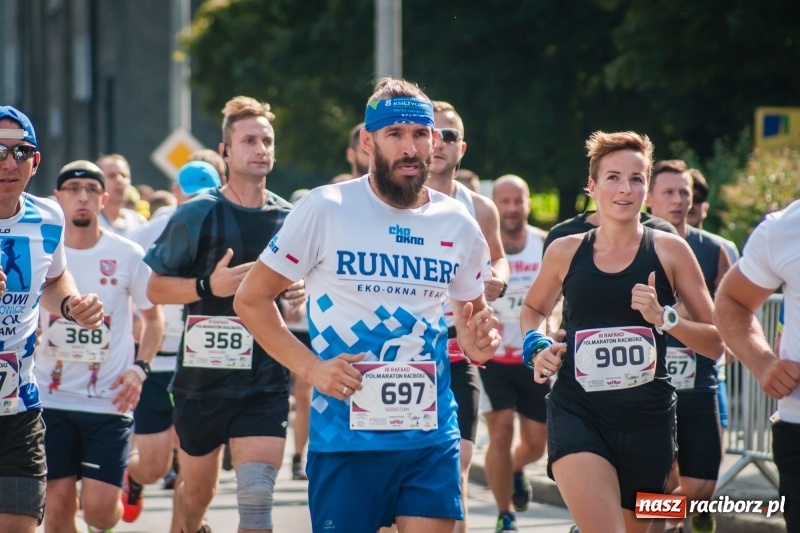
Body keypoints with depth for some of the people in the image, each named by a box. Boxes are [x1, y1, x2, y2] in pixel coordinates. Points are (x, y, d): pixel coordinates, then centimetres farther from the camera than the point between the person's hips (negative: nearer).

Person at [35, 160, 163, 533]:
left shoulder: (128, 256, -1)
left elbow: (153, 318, 11)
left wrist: (139, 367, -4)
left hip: (110, 402, -1)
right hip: (50, 400, 1)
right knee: (58, 502, -1)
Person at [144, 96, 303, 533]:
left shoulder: (289, 219, 5)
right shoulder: (197, 215, -4)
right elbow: (155, 288, -1)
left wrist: (300, 295, -2)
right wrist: (209, 286, -17)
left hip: (266, 383, 1)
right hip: (202, 377, -1)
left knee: (257, 494, -15)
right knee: (197, 491, 15)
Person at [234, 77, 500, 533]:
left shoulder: (459, 224, 6)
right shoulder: (326, 209, -6)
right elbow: (252, 299, -1)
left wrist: (479, 342, -3)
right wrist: (311, 367, -13)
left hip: (432, 432, 3)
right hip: (346, 433, -3)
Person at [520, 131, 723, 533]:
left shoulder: (669, 251, 1)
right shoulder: (565, 252, 5)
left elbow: (715, 342, 2)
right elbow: (532, 309, 25)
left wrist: (664, 317, -14)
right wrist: (536, 346, 4)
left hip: (647, 420, 1)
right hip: (578, 413, -1)